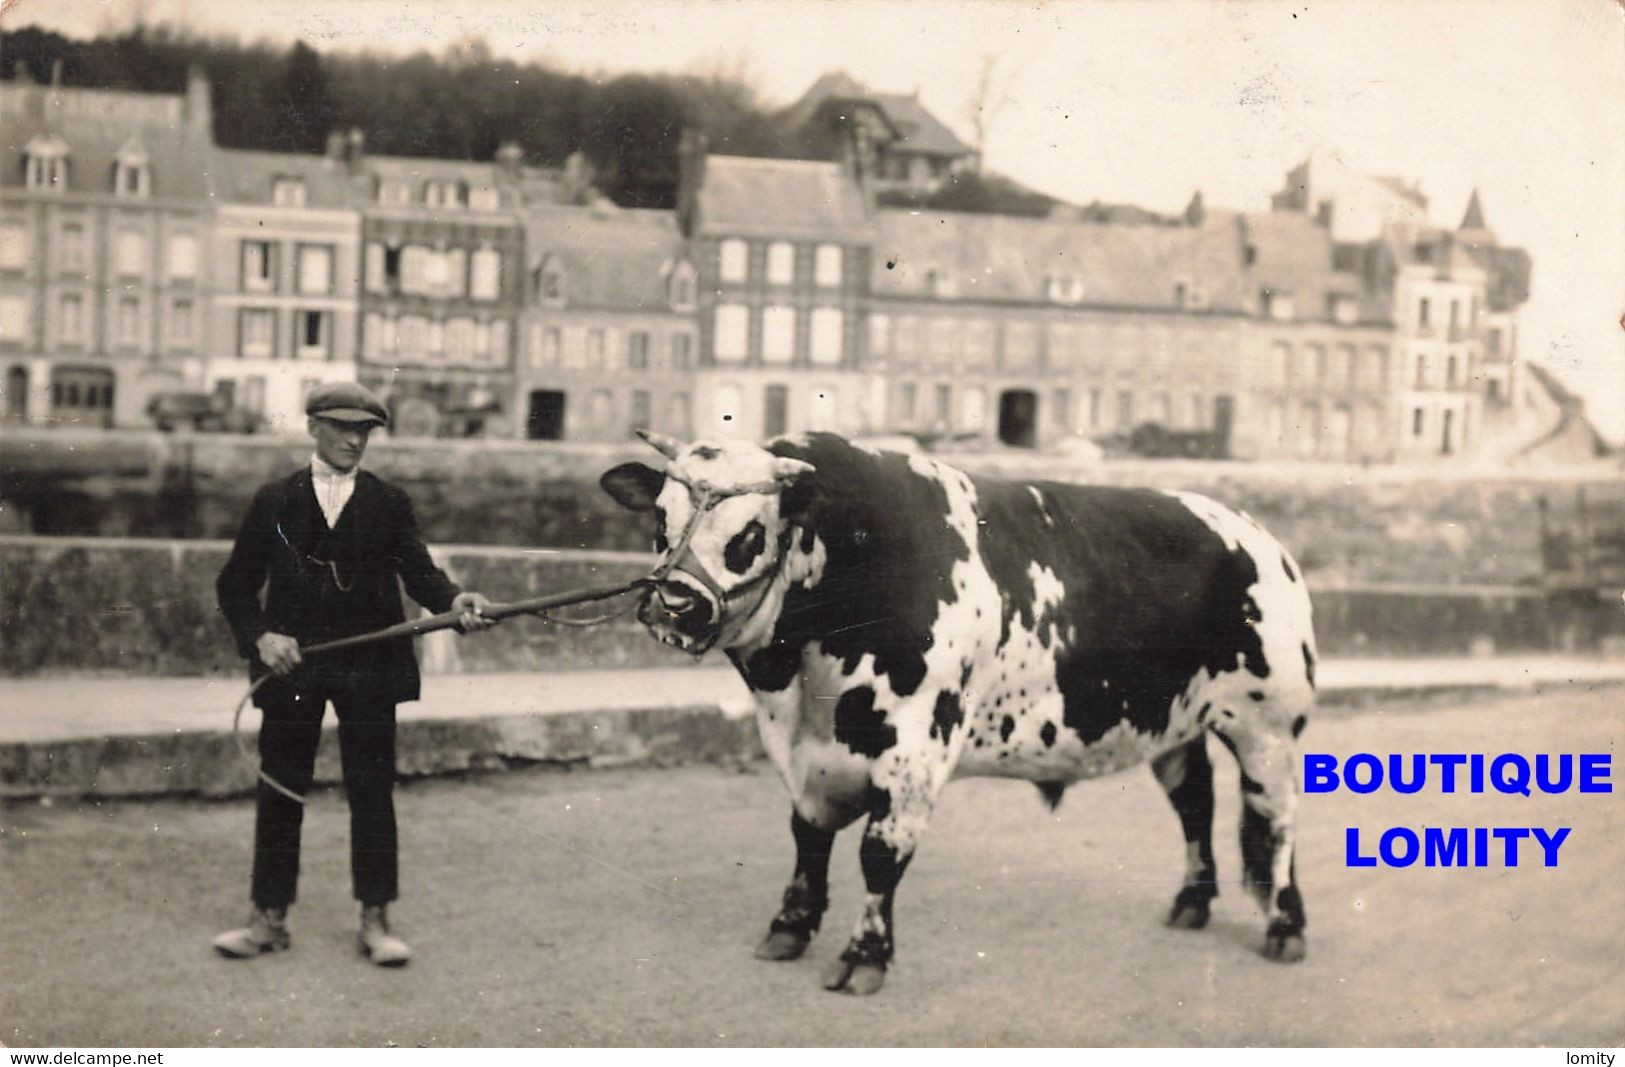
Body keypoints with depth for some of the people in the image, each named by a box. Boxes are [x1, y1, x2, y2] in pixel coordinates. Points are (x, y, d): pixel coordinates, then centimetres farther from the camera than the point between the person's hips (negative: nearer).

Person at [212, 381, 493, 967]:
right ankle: (269, 918, 16)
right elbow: (235, 585, 7)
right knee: (279, 791, 6)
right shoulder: (274, 501, 6)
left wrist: (455, 600, -23)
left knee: (372, 792, 2)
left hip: (369, 669, 0)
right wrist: (259, 636, -10)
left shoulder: (388, 503, 7)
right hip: (290, 662, 0)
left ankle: (375, 920, 11)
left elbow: (418, 572, -3)